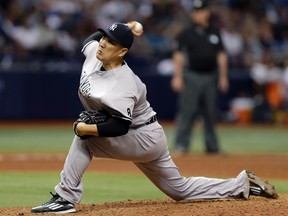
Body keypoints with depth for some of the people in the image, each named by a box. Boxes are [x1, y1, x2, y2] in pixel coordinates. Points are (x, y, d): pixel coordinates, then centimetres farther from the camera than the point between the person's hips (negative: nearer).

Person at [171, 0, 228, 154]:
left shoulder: (214, 33, 12)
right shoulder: (186, 34, -2)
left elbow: (221, 55, 14)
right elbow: (178, 55, -6)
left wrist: (223, 77, 9)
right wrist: (177, 77, -14)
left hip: (210, 77, 4)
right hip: (192, 76, -4)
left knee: (210, 112, 9)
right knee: (187, 111, -8)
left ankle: (212, 146, 16)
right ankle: (181, 145, -5)